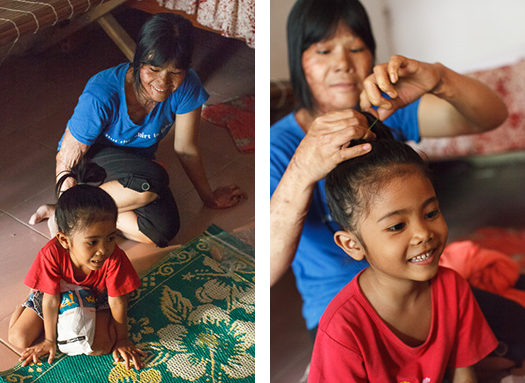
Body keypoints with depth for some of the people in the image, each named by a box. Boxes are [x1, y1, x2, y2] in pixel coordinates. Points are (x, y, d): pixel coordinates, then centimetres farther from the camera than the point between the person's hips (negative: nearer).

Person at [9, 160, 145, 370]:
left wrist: (121, 339, -11)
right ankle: (24, 306, 24)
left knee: (100, 346, -21)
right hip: (59, 293, 0)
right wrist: (50, 340, -12)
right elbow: (51, 299, -25)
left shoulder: (114, 258, -38)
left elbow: (117, 302, -24)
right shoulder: (51, 254, -37)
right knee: (19, 339, -7)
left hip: (97, 297, 0)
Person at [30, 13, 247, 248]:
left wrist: (209, 198, 3)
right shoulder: (101, 96, -31)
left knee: (162, 230, -27)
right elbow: (67, 158, -21)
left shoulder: (186, 87, -22)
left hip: (137, 163, 4)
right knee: (152, 181, -38)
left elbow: (186, 148, -7)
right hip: (91, 158, -4)